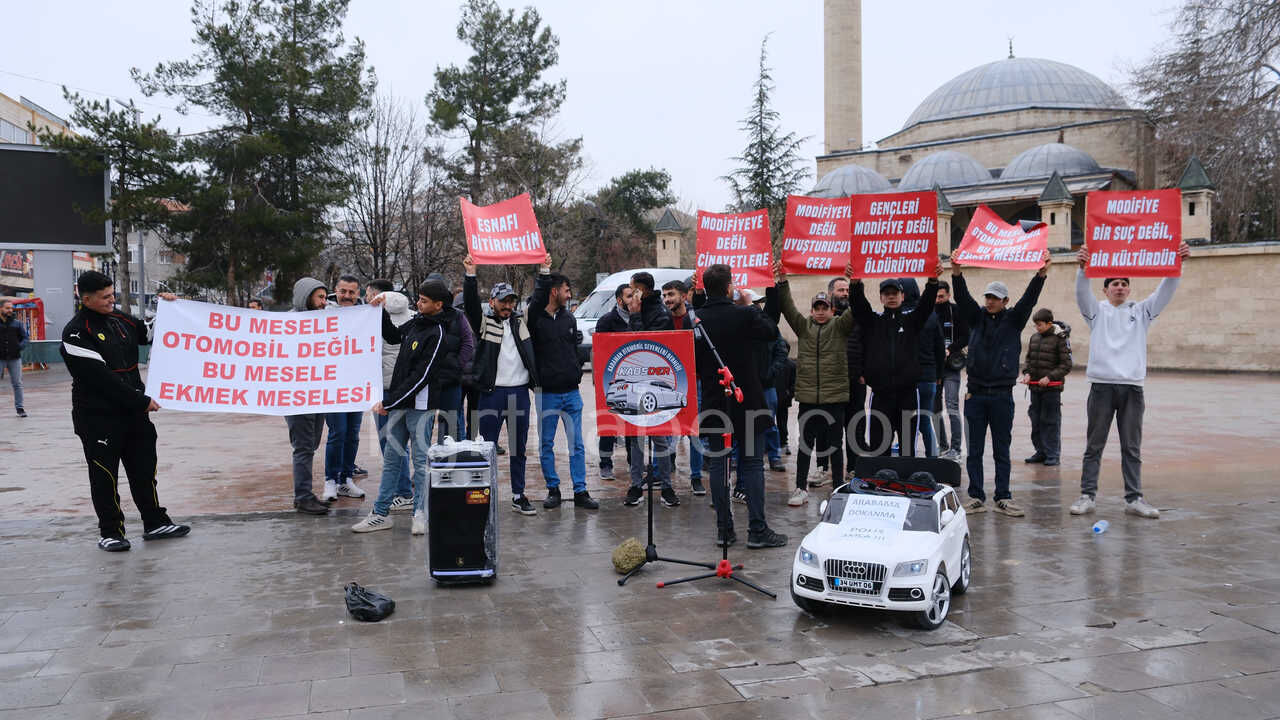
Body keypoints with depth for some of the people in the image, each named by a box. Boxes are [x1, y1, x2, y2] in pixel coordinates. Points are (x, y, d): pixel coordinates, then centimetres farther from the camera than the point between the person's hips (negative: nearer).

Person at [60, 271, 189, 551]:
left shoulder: (120, 319, 8)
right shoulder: (76, 333, -14)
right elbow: (101, 377, -20)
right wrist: (142, 400, -18)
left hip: (133, 412, 7)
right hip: (98, 416, -7)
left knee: (144, 469, 12)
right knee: (104, 475, 2)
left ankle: (155, 523, 22)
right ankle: (110, 532, 14)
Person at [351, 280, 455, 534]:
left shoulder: (438, 335, -15)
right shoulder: (417, 321, 9)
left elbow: (421, 376, -18)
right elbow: (394, 336, 28)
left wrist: (388, 403, -15)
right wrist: (382, 311, 12)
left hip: (421, 405, -8)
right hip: (399, 402, 8)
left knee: (420, 460, 2)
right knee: (391, 458, 11)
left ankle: (421, 514, 13)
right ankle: (380, 513, 17)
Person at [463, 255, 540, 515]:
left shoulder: (521, 322, 13)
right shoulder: (484, 323, 3)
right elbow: (470, 303, -12)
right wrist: (470, 275, -23)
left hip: (520, 392, 3)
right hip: (491, 393, -3)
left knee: (519, 448, 10)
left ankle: (518, 496, 18)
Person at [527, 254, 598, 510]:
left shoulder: (569, 318, 10)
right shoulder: (536, 318, -6)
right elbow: (536, 300, -27)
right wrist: (544, 273, -32)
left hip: (571, 391, 4)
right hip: (546, 392, -4)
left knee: (576, 444, 5)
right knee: (546, 444, 5)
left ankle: (580, 492, 11)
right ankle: (553, 490, 17)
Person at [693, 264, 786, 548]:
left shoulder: (695, 321, -2)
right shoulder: (743, 315, -12)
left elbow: (691, 363, 2)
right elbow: (771, 333, 3)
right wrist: (753, 307, 12)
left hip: (714, 404, 3)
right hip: (746, 402, -3)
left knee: (717, 464, 9)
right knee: (752, 463, 4)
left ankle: (724, 529, 12)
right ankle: (757, 530, 5)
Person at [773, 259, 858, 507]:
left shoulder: (840, 326, 4)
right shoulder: (803, 326, 9)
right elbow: (788, 307, -2)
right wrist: (782, 281, -15)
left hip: (835, 395, -2)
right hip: (807, 396, 2)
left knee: (834, 442, 6)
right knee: (805, 443, 6)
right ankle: (801, 488, 11)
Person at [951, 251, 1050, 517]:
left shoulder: (1013, 320, 5)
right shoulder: (977, 317, 7)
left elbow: (1029, 299, -9)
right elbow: (962, 297, -8)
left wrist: (1041, 273, -26)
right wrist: (957, 272, -26)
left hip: (1002, 395, -1)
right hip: (976, 394, 1)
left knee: (1002, 451, 6)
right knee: (975, 450, 4)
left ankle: (1003, 498, 12)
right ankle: (976, 497, 10)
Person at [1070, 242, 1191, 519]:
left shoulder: (1141, 312, 13)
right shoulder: (1097, 311, 7)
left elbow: (1165, 291, 2)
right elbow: (1082, 292, -11)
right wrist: (1082, 268, -30)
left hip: (1132, 387, 2)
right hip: (1101, 385, -2)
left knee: (1132, 448, 6)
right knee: (1094, 446, 3)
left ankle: (1134, 499, 11)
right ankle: (1087, 496, 7)